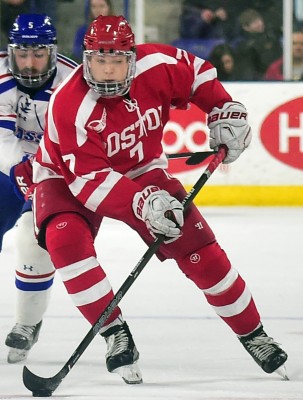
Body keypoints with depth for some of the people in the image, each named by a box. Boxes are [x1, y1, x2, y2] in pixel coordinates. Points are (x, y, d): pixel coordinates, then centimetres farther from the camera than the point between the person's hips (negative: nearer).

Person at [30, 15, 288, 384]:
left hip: (141, 171, 3)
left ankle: (253, 335, 13)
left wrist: (224, 111, -10)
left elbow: (197, 74, 0)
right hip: (69, 176, -3)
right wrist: (142, 203, -51)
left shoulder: (157, 66, -24)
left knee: (198, 249, -4)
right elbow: (91, 180, -39)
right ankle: (115, 334, -20)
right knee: (66, 239, -32)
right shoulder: (69, 107, -35)